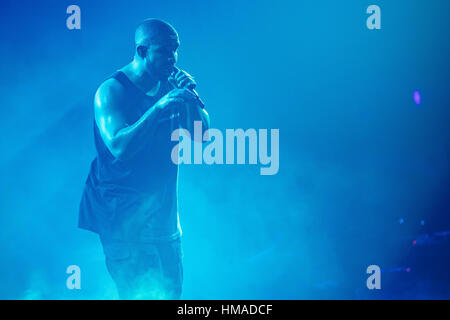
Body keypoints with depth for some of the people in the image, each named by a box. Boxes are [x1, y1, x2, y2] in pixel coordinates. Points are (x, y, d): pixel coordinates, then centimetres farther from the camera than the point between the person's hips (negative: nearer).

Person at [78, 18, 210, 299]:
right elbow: (119, 147, -27)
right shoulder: (112, 91, -13)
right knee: (136, 293, -8)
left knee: (172, 289, 11)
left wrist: (191, 98, -12)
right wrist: (160, 106, -29)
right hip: (123, 213, -6)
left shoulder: (170, 85, 5)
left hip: (163, 209, 6)